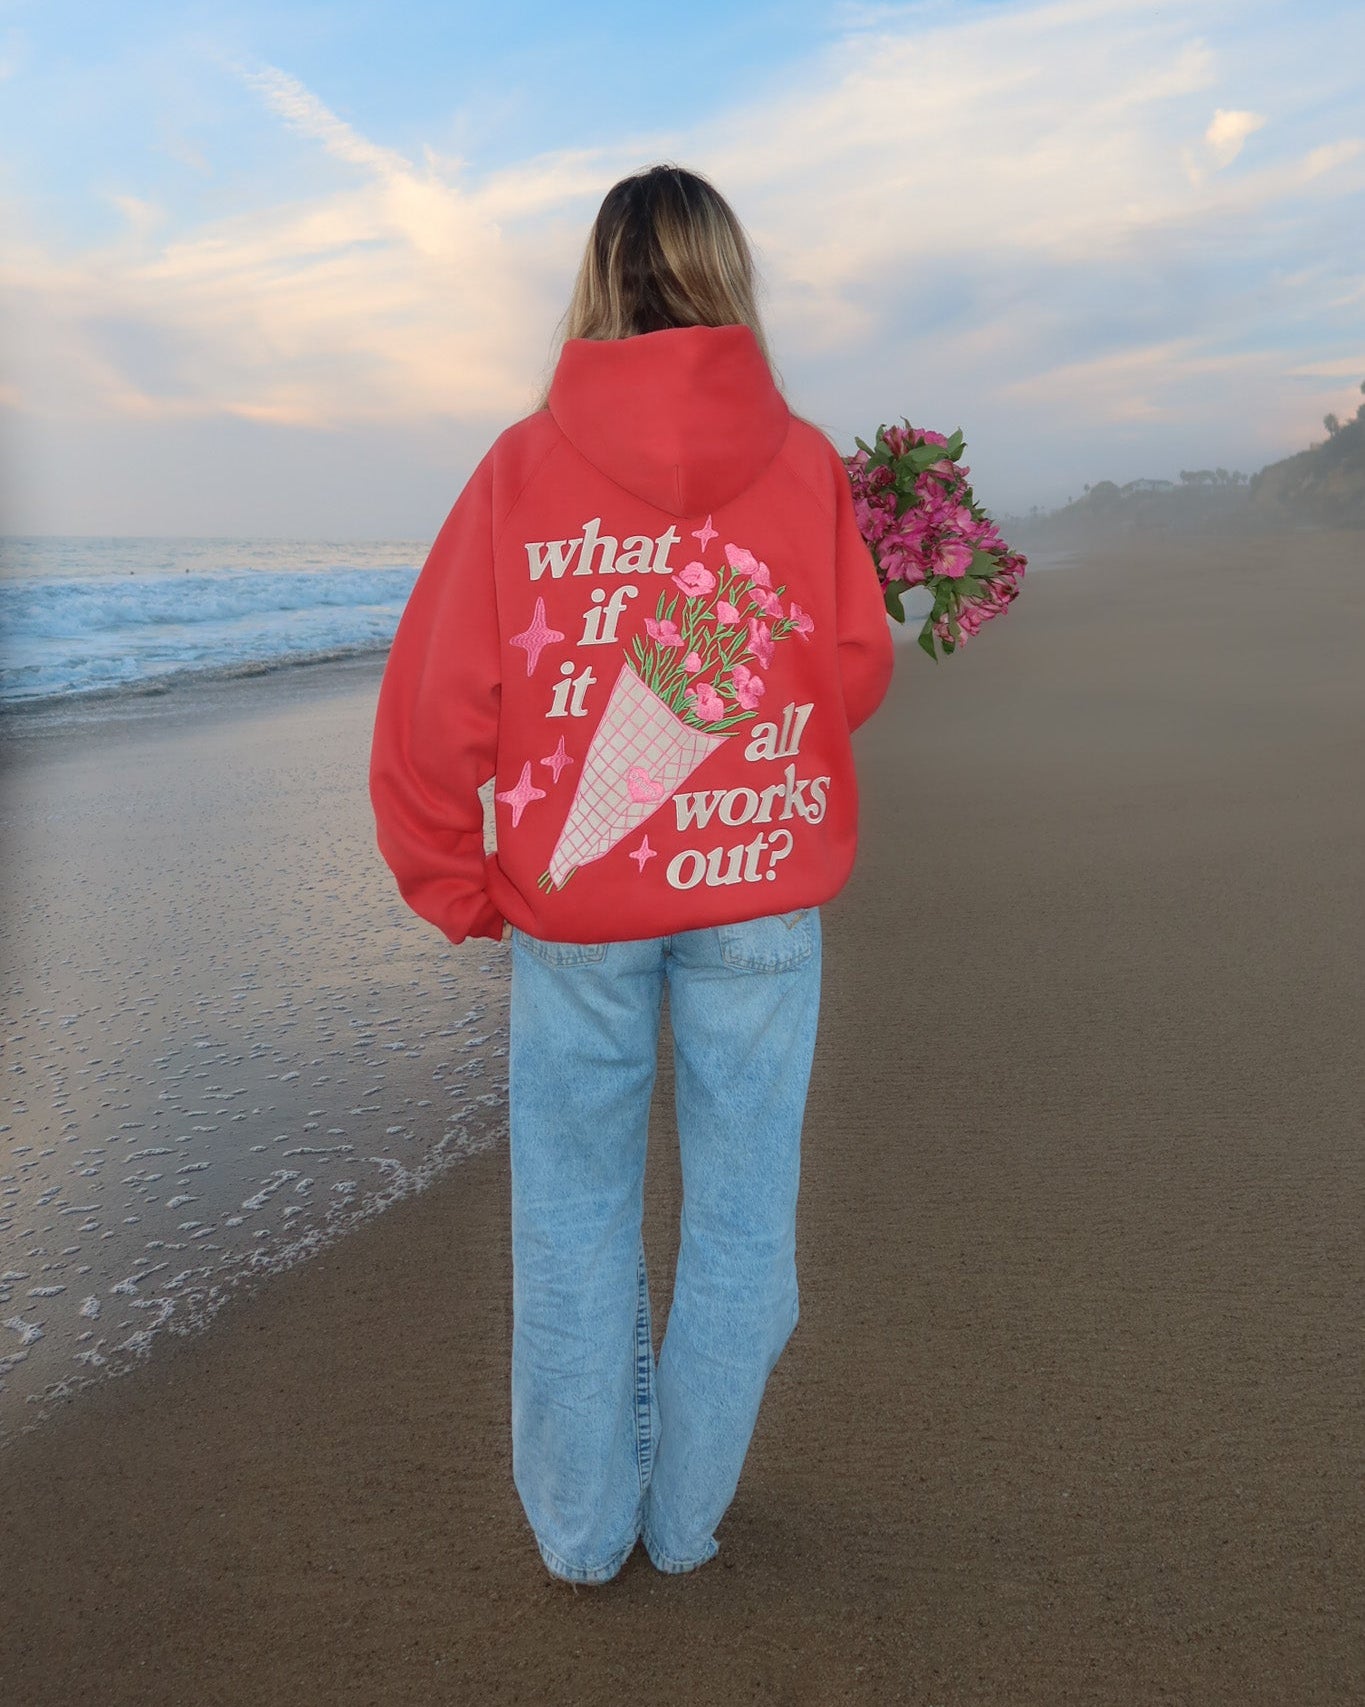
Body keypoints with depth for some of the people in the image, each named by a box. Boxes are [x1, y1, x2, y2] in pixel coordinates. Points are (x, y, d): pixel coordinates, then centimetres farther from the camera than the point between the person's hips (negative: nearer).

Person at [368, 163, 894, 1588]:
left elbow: (433, 703, -6)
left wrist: (455, 890, 5)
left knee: (576, 1213, 15)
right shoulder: (802, 459, -3)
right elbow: (856, 677, 0)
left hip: (573, 898, 0)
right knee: (741, 1208, 15)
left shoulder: (524, 463, -4)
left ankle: (579, 1530, 31)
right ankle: (688, 1518, 30)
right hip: (761, 890, 1)